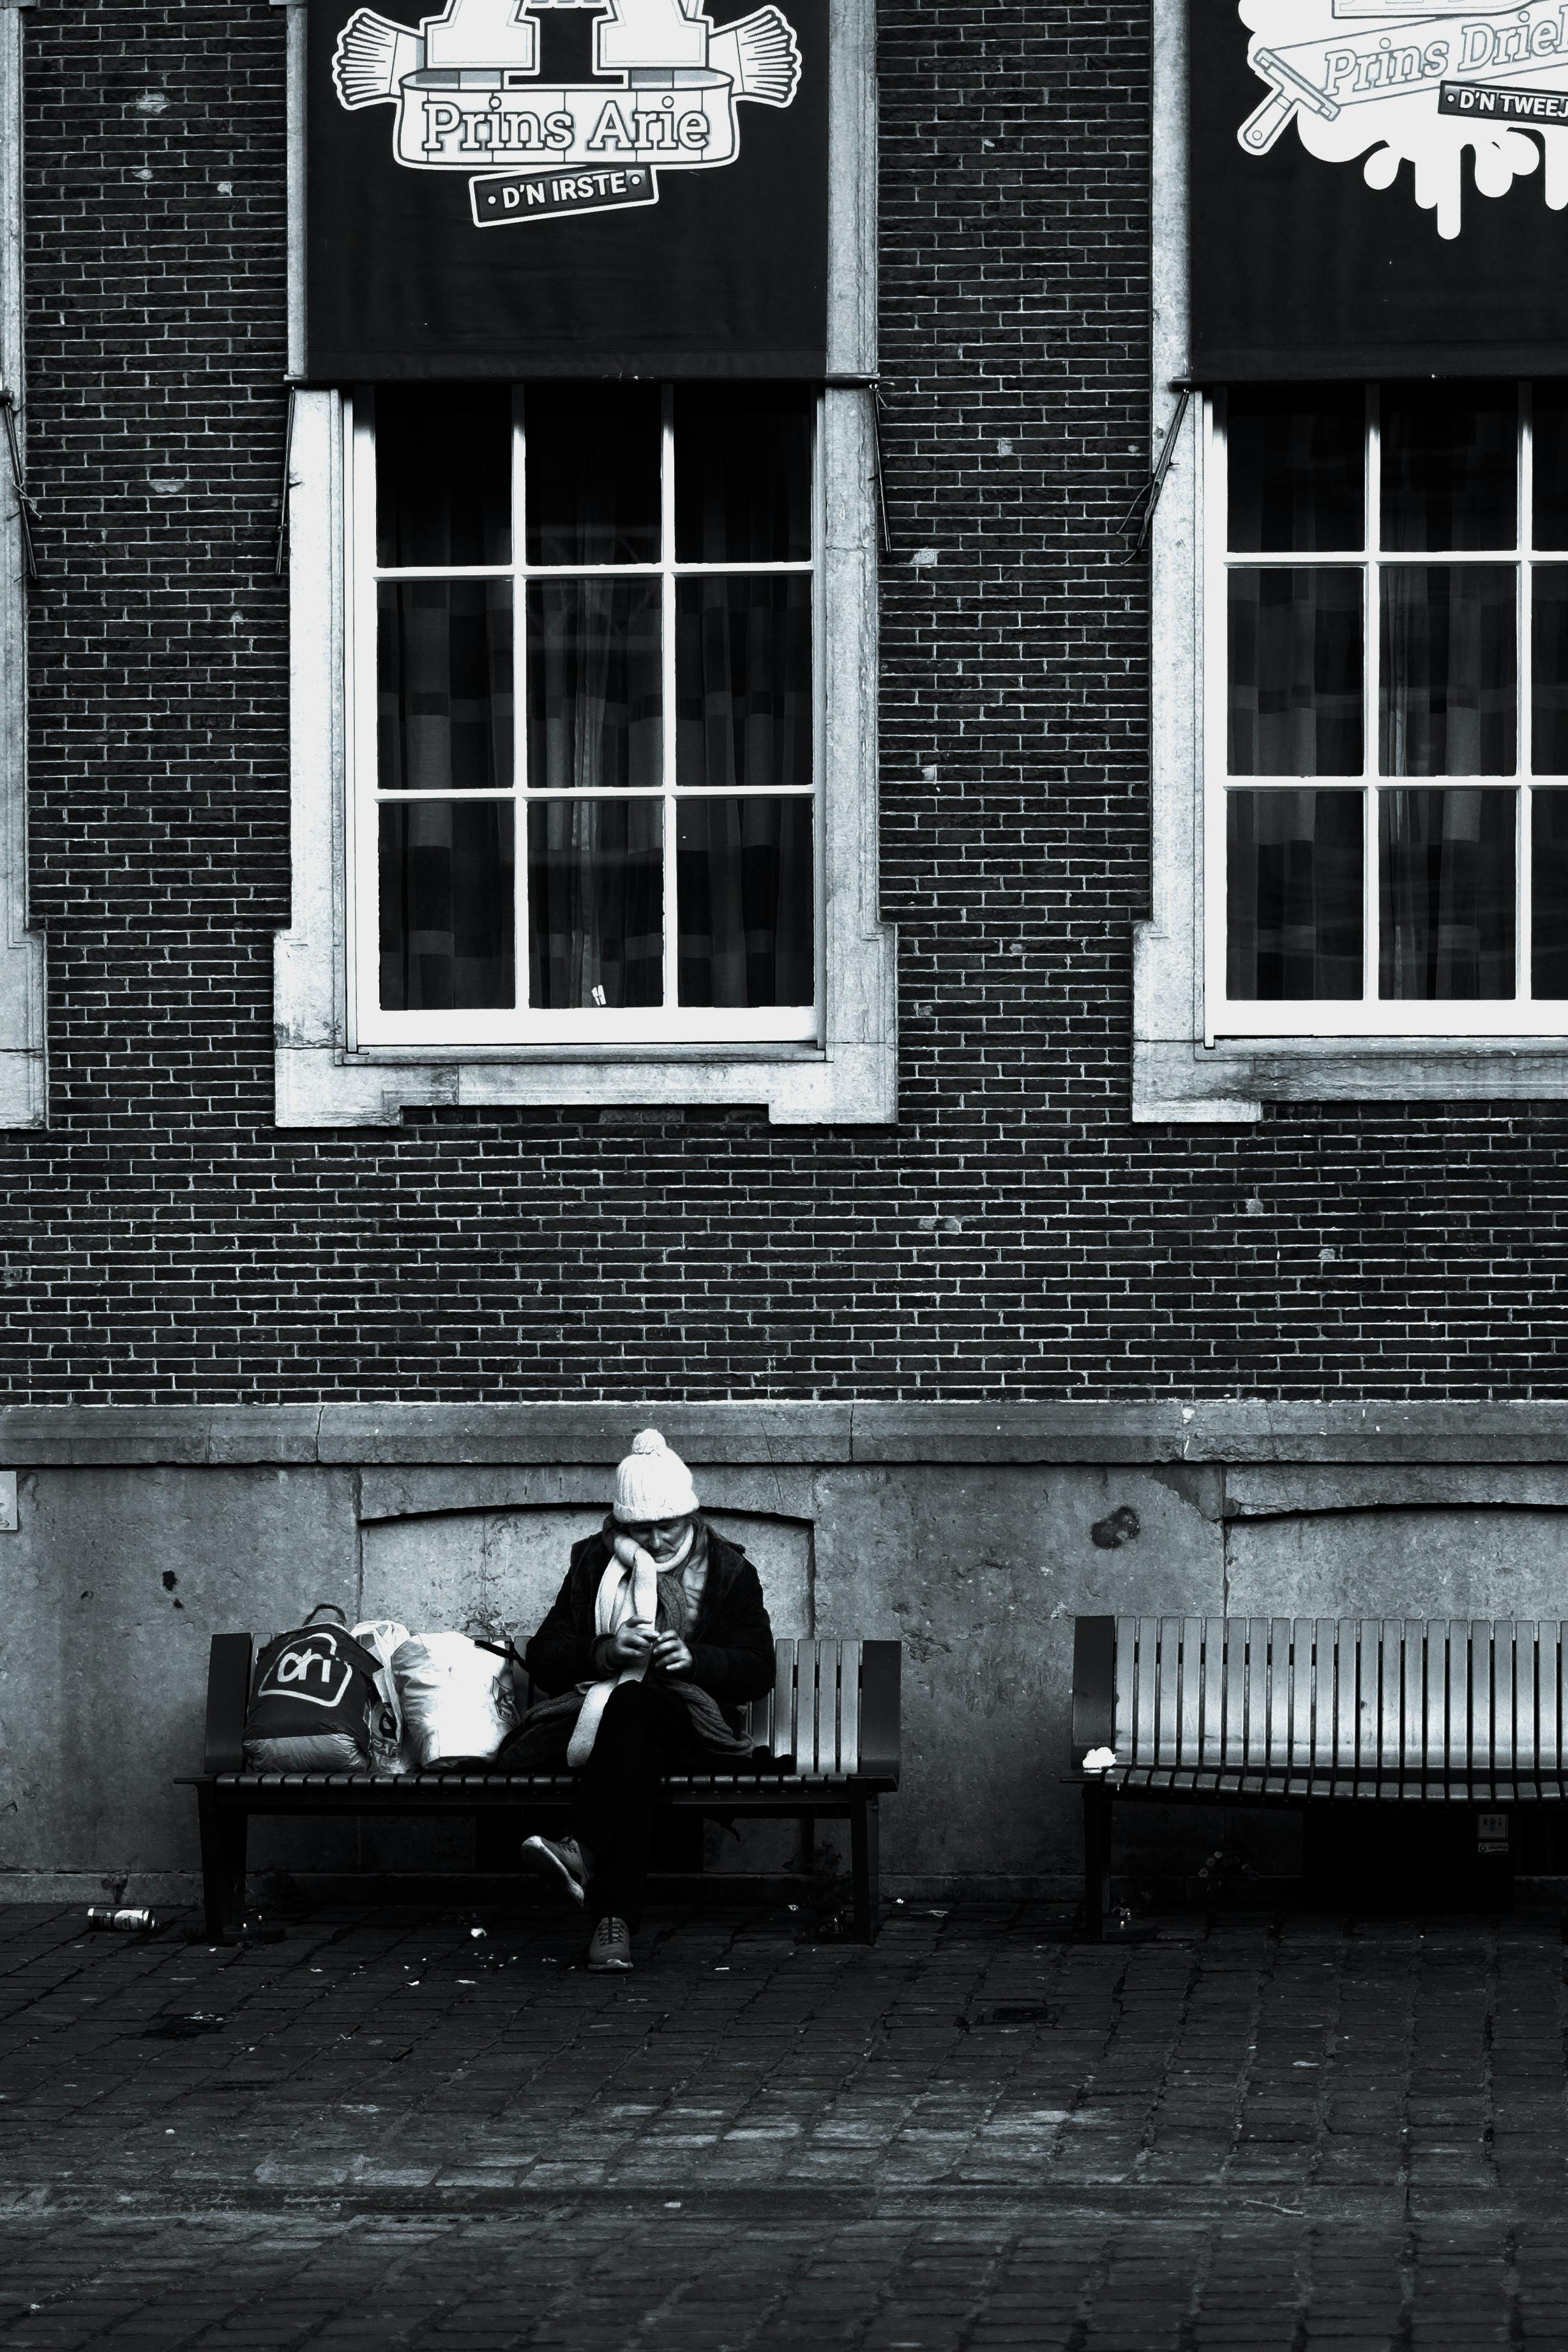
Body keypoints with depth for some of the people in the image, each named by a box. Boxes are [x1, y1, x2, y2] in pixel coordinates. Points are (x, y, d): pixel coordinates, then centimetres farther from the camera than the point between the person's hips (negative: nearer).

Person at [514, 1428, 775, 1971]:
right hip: (598, 1711, 1)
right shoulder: (592, 1564, 15)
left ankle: (584, 1849, -59)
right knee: (640, 1755, -40)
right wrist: (605, 1651, -14)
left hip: (692, 1722, -1)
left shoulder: (728, 1571, 12)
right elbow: (542, 1658, 7)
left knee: (632, 1704, -39)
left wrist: (693, 1659, -15)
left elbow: (758, 1670, 5)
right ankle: (616, 1918, -55)